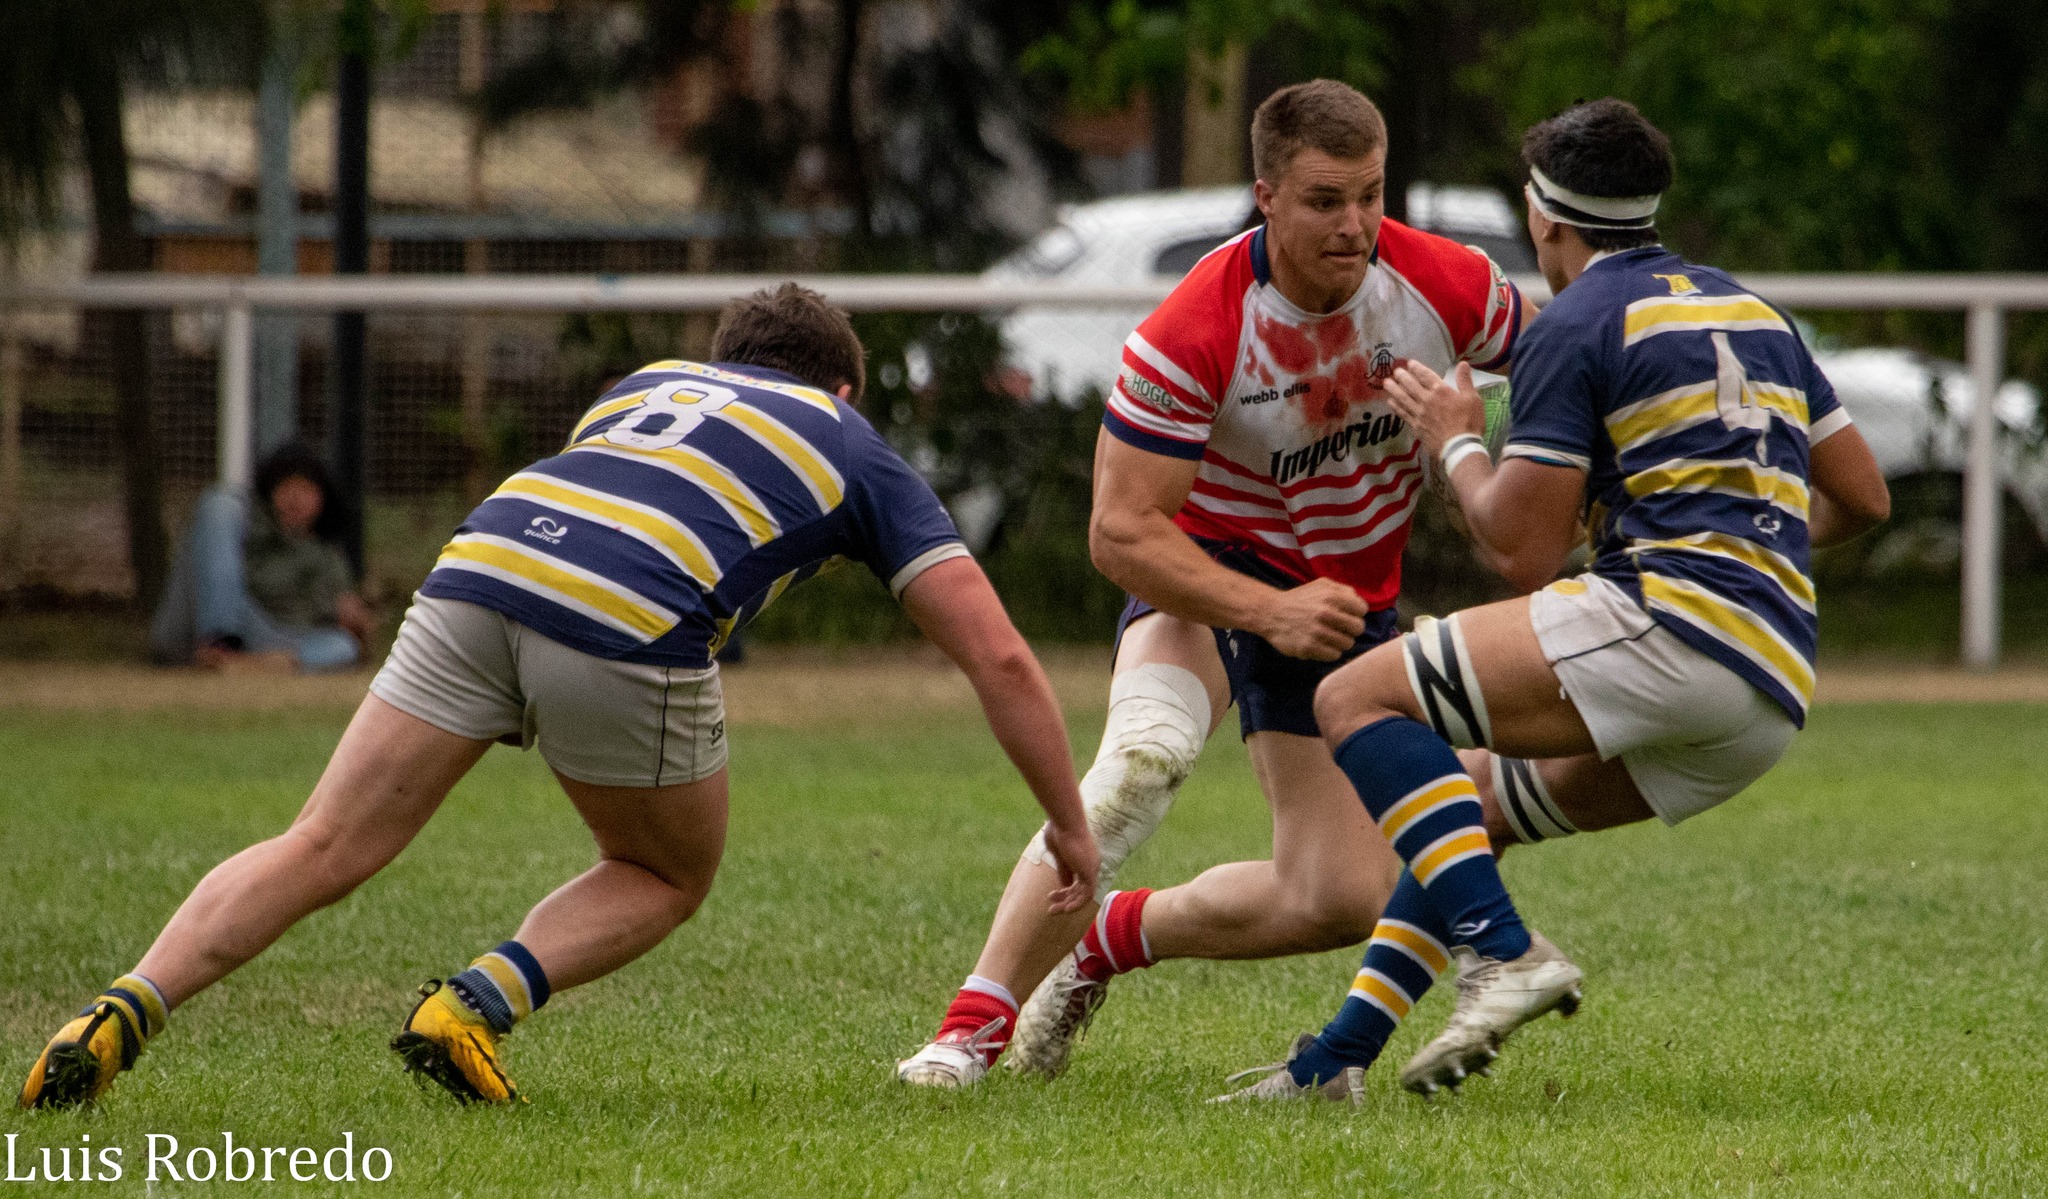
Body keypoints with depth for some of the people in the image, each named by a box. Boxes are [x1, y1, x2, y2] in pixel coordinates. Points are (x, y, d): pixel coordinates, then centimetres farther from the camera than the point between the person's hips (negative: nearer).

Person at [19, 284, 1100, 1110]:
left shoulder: (650, 381, 38)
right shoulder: (857, 449, 28)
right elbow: (999, 659, 25)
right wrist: (1070, 824, 34)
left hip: (476, 572, 3)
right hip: (631, 629, -3)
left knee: (321, 853, 7)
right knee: (666, 878, 23)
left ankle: (128, 1010, -14)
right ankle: (479, 1003, -1)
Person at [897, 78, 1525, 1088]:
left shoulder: (1448, 287, -17)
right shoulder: (1190, 334, -28)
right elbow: (1121, 532, -26)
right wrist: (1269, 611, -37)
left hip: (1349, 600, 4)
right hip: (1207, 575, -4)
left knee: (1343, 900, -5)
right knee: (1145, 755, -36)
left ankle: (1111, 937, 20)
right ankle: (974, 1023, -31)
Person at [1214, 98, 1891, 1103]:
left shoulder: (1575, 329, 0)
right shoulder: (1754, 313, 23)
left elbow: (1523, 552, -4)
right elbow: (1862, 497, 27)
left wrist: (1455, 442, 13)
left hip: (1673, 622, -9)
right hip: (1774, 700, 9)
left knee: (1359, 701, -8)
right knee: (1473, 803, 23)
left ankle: (1504, 955, -23)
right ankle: (1335, 1060, 17)